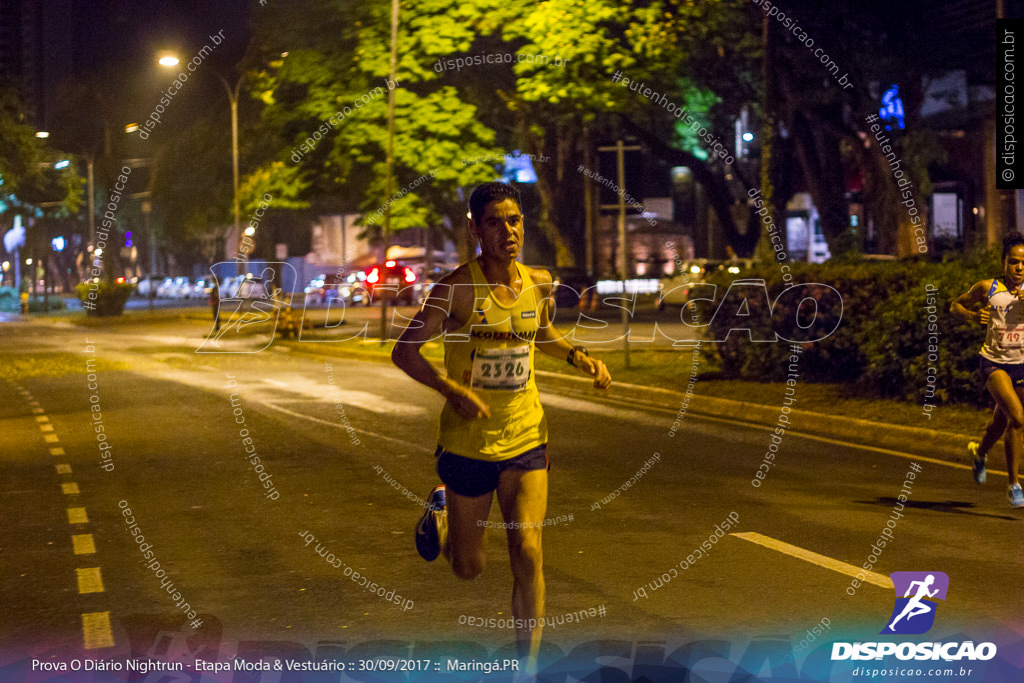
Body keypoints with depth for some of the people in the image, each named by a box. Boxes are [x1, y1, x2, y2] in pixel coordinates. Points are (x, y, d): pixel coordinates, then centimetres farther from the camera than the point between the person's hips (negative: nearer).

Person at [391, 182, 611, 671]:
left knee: (527, 555, -11)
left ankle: (527, 666, 1)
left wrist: (579, 357, 2)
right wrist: (451, 390, -28)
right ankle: (440, 513, 48)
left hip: (526, 440, 3)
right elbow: (404, 351, -13)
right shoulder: (457, 288, -15)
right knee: (469, 567, 13)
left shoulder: (540, 283, 1)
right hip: (468, 442, -2)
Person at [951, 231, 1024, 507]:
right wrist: (973, 316, -11)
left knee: (1001, 422, 18)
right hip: (994, 362, -3)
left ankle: (981, 455, 52)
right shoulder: (986, 288, -5)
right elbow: (955, 305, 9)